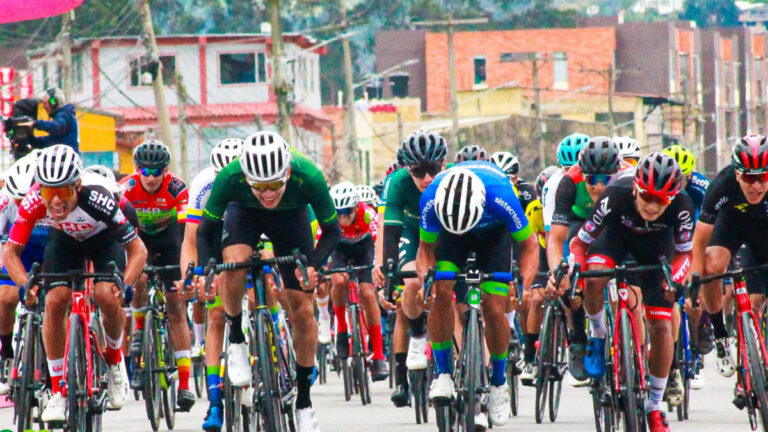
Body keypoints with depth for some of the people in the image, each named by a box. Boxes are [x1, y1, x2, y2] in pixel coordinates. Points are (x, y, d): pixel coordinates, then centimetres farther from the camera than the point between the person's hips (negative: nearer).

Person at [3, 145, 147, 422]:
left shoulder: (96, 200, -40)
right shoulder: (34, 204, -34)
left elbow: (138, 249, -32)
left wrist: (126, 285, -47)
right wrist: (26, 285, -39)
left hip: (104, 239, -2)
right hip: (65, 240, 2)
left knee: (107, 297, -26)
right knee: (54, 302, -18)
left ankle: (114, 359, 7)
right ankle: (58, 393, -6)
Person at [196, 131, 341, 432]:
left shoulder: (309, 177, -38)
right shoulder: (230, 178, -37)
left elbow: (332, 231, -22)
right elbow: (206, 231, -23)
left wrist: (313, 266, -38)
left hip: (291, 217, 0)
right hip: (245, 213, 0)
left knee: (302, 311, -4)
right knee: (234, 262, -34)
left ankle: (304, 404, 10)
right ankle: (236, 341, -8)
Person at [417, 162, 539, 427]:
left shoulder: (501, 197, -40)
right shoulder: (431, 200, -35)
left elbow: (529, 245, -24)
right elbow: (426, 247, -16)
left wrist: (524, 284, -39)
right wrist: (426, 277, -36)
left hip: (494, 231, -1)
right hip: (450, 237, 1)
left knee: (494, 309, -11)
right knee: (440, 291, -23)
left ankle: (499, 382, 10)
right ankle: (443, 373, -11)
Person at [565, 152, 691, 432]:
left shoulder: (681, 206, -33)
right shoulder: (616, 196, -37)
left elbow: (684, 253, -15)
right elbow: (580, 242, -26)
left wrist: (675, 278, -37)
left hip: (656, 242, 1)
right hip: (617, 232, -1)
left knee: (661, 327, -8)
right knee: (594, 281, -34)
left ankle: (655, 407, 8)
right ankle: (598, 336, -3)